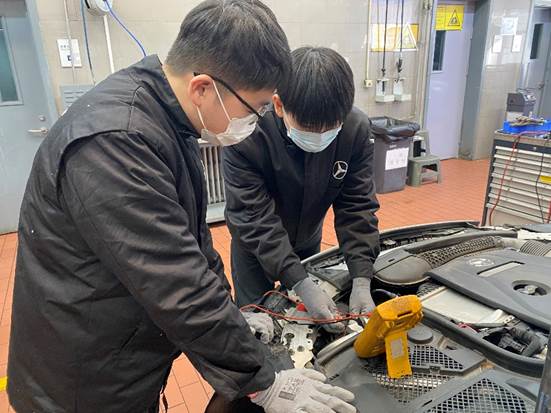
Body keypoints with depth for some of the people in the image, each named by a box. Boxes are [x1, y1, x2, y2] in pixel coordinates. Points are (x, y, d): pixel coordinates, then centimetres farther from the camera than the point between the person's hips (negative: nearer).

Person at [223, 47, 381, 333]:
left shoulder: (356, 129, -24)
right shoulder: (247, 136, -35)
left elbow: (357, 207, -20)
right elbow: (254, 219, -33)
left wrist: (362, 280, -28)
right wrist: (302, 285, -39)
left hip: (308, 239, 4)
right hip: (255, 245, -3)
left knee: (309, 319, 20)